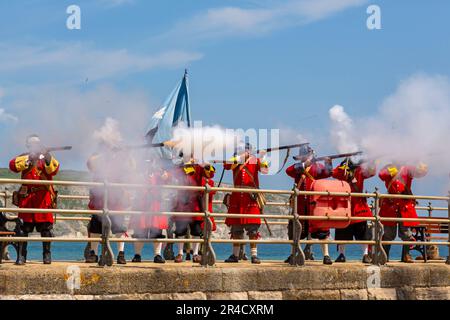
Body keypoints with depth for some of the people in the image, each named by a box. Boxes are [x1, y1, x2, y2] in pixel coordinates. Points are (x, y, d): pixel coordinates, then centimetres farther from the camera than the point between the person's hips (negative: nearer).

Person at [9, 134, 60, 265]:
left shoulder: (46, 158, 9)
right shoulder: (24, 158, 10)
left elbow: (53, 170, -11)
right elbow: (13, 166, -11)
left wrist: (48, 159, -30)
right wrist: (28, 159, -23)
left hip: (44, 198, 0)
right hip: (27, 197, 0)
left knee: (46, 227, 2)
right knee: (24, 228, -1)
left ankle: (47, 254, 11)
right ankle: (21, 255, 3)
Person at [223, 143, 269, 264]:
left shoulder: (255, 161, 5)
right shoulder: (235, 161, 8)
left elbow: (265, 170, -12)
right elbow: (226, 165, -12)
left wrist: (263, 159, -29)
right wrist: (239, 158, -19)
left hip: (251, 198, -2)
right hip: (236, 198, 2)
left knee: (253, 229, -5)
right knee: (236, 229, 9)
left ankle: (254, 255, -2)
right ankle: (235, 255, 18)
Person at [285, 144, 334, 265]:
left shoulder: (317, 167, 4)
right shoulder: (298, 168, 10)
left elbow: (326, 173, -15)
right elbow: (288, 171, -11)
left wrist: (328, 164, -35)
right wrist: (303, 165, -20)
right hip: (300, 203, 3)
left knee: (321, 227, -9)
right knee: (294, 228, 12)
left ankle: (326, 255, -5)